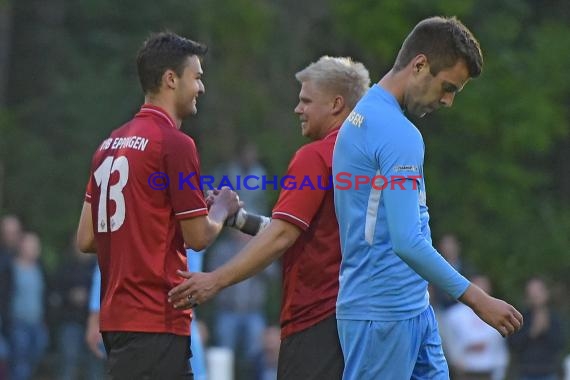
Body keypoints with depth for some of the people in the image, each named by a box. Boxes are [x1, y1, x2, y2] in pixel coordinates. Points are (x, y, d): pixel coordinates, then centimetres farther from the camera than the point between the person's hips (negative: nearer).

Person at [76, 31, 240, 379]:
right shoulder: (175, 144, -12)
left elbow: (86, 239, 14)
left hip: (116, 314, 9)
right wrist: (223, 208, 11)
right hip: (156, 320, -9)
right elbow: (198, 237, -9)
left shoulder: (111, 144, 12)